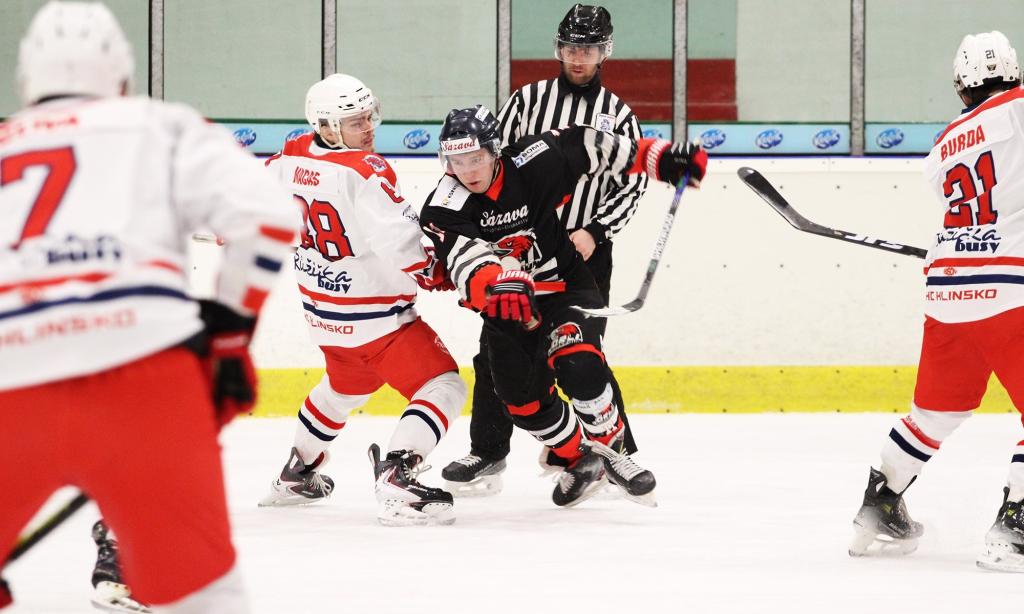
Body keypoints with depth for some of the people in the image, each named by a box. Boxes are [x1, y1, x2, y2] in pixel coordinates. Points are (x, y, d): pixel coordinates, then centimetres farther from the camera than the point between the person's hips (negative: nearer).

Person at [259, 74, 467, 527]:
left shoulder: (292, 158, -3)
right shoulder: (365, 172, -25)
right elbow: (400, 244, -26)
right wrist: (433, 273, -9)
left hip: (322, 308, 9)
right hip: (374, 314, -9)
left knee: (346, 383, 35)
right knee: (444, 387, -10)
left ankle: (296, 473, 46)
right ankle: (396, 482, -27)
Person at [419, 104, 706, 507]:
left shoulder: (532, 164, -16)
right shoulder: (444, 209, -18)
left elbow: (589, 145, -1)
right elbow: (467, 263, -36)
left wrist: (662, 157, -2)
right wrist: (498, 285, -58)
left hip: (564, 286, -2)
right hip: (505, 307, 2)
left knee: (577, 366, -26)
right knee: (523, 397, -4)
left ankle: (610, 452, -5)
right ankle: (578, 460, 21)